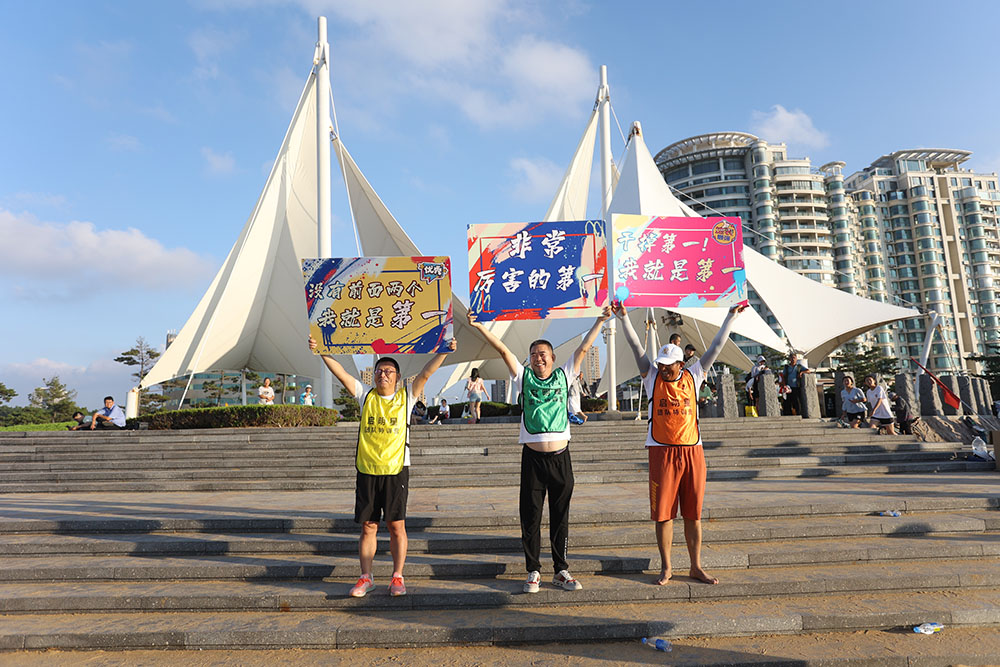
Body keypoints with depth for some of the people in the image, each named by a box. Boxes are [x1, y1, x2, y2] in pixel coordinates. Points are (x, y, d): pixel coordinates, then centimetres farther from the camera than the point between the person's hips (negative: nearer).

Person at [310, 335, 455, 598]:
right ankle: (366, 577, 20)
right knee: (368, 527, 8)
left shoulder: (406, 396, 4)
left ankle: (397, 577, 15)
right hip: (367, 470, 2)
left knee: (396, 525, 3)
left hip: (396, 470, -2)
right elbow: (341, 374, 2)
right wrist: (321, 351, -6)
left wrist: (444, 352, -17)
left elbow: (426, 373, -6)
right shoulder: (366, 396, 8)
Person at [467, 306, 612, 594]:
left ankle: (561, 571, 21)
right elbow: (502, 350, 0)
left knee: (560, 516, 10)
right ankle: (533, 571, 19)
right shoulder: (523, 377, 6)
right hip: (533, 458, -1)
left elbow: (584, 347, 9)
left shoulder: (564, 375, 9)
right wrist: (479, 327, -5)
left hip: (560, 457, 1)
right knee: (530, 516, 5)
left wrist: (601, 319, 8)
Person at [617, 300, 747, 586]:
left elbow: (716, 347, 8)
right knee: (663, 512, 4)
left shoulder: (693, 377, 6)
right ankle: (666, 568, 16)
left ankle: (696, 567, 20)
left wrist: (731, 317, 9)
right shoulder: (652, 376, 2)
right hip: (662, 452, -2)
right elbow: (636, 346, -5)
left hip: (692, 450, 2)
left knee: (693, 512, 9)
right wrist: (623, 318, -12)